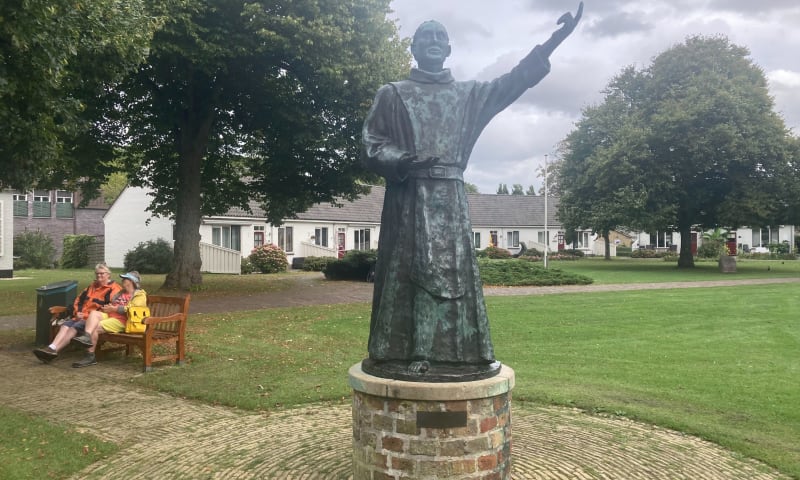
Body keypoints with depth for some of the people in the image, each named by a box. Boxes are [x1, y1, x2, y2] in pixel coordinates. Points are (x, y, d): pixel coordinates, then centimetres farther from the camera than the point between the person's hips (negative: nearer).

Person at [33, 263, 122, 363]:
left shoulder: (113, 289, -4)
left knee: (74, 328, -28)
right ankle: (51, 348, -36)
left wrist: (87, 315, -14)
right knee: (65, 325, -19)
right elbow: (79, 300, 27)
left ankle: (54, 350, -37)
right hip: (81, 317, 8)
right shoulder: (92, 286, 24)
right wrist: (77, 312, 6)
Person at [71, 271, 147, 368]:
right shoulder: (121, 293, 30)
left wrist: (113, 308, -11)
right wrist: (107, 307, 7)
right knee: (94, 313, -23)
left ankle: (90, 356, -22)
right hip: (109, 316, 7)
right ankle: (87, 336, -45)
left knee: (95, 328, -24)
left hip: (122, 321, -7)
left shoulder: (140, 295, 2)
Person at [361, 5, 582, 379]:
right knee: (408, 274, -6)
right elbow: (371, 144, 4)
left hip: (450, 200, 3)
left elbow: (512, 83, 7)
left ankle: (453, 355, 4)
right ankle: (403, 356, -1)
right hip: (408, 199, -2)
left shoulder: (469, 94, 18)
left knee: (453, 271, -1)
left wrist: (551, 43, -5)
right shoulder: (392, 94, 11)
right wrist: (401, 161, -16)